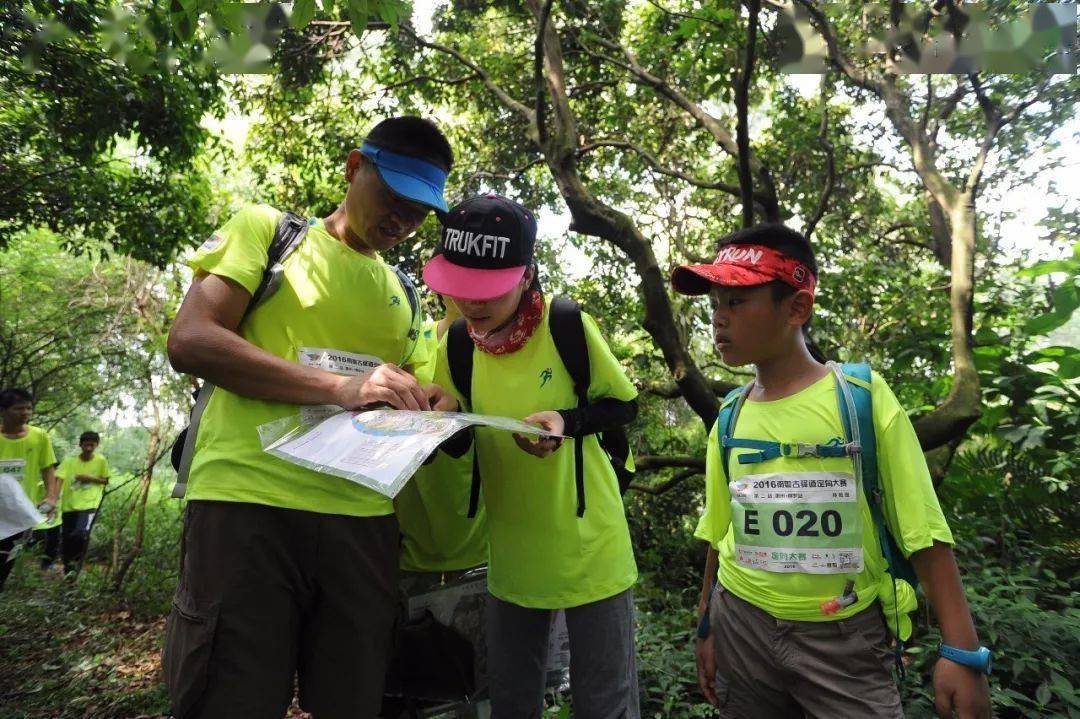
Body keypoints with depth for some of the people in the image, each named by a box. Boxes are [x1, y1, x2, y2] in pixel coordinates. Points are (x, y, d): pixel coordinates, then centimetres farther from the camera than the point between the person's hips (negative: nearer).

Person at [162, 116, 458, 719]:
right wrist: (340, 386, -19)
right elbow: (190, 341, -8)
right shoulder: (266, 229, 5)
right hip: (250, 504, -4)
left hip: (363, 518, 5)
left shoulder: (400, 292, 19)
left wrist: (421, 408, 0)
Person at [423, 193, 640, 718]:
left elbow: (624, 406, -6)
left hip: (588, 541, -3)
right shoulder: (456, 343, -5)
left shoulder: (569, 327, -17)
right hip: (511, 551, 4)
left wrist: (567, 421, -25)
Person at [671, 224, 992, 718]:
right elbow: (720, 535, 7)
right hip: (742, 625, 3)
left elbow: (923, 531, -8)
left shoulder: (863, 397, -10)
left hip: (846, 636, -3)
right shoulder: (729, 417, -1)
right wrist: (707, 627, 12)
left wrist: (962, 651, -10)